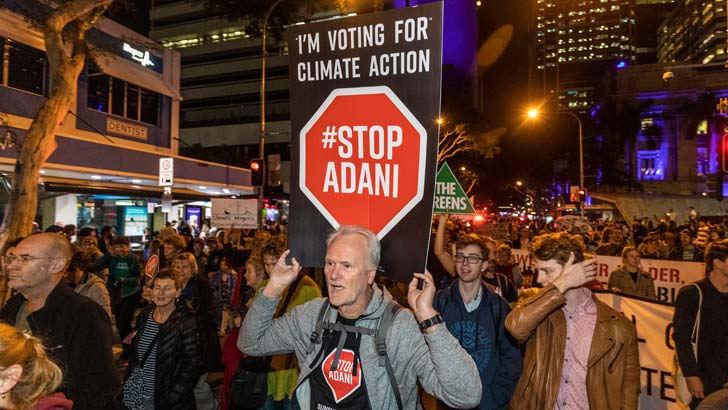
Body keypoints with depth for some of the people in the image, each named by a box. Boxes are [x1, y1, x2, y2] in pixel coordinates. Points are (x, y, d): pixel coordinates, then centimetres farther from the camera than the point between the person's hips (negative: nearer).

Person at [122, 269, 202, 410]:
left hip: (167, 398, -5)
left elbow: (192, 365, -16)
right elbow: (135, 355, 13)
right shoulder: (144, 316, 3)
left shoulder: (187, 322, -16)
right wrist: (126, 385, 7)